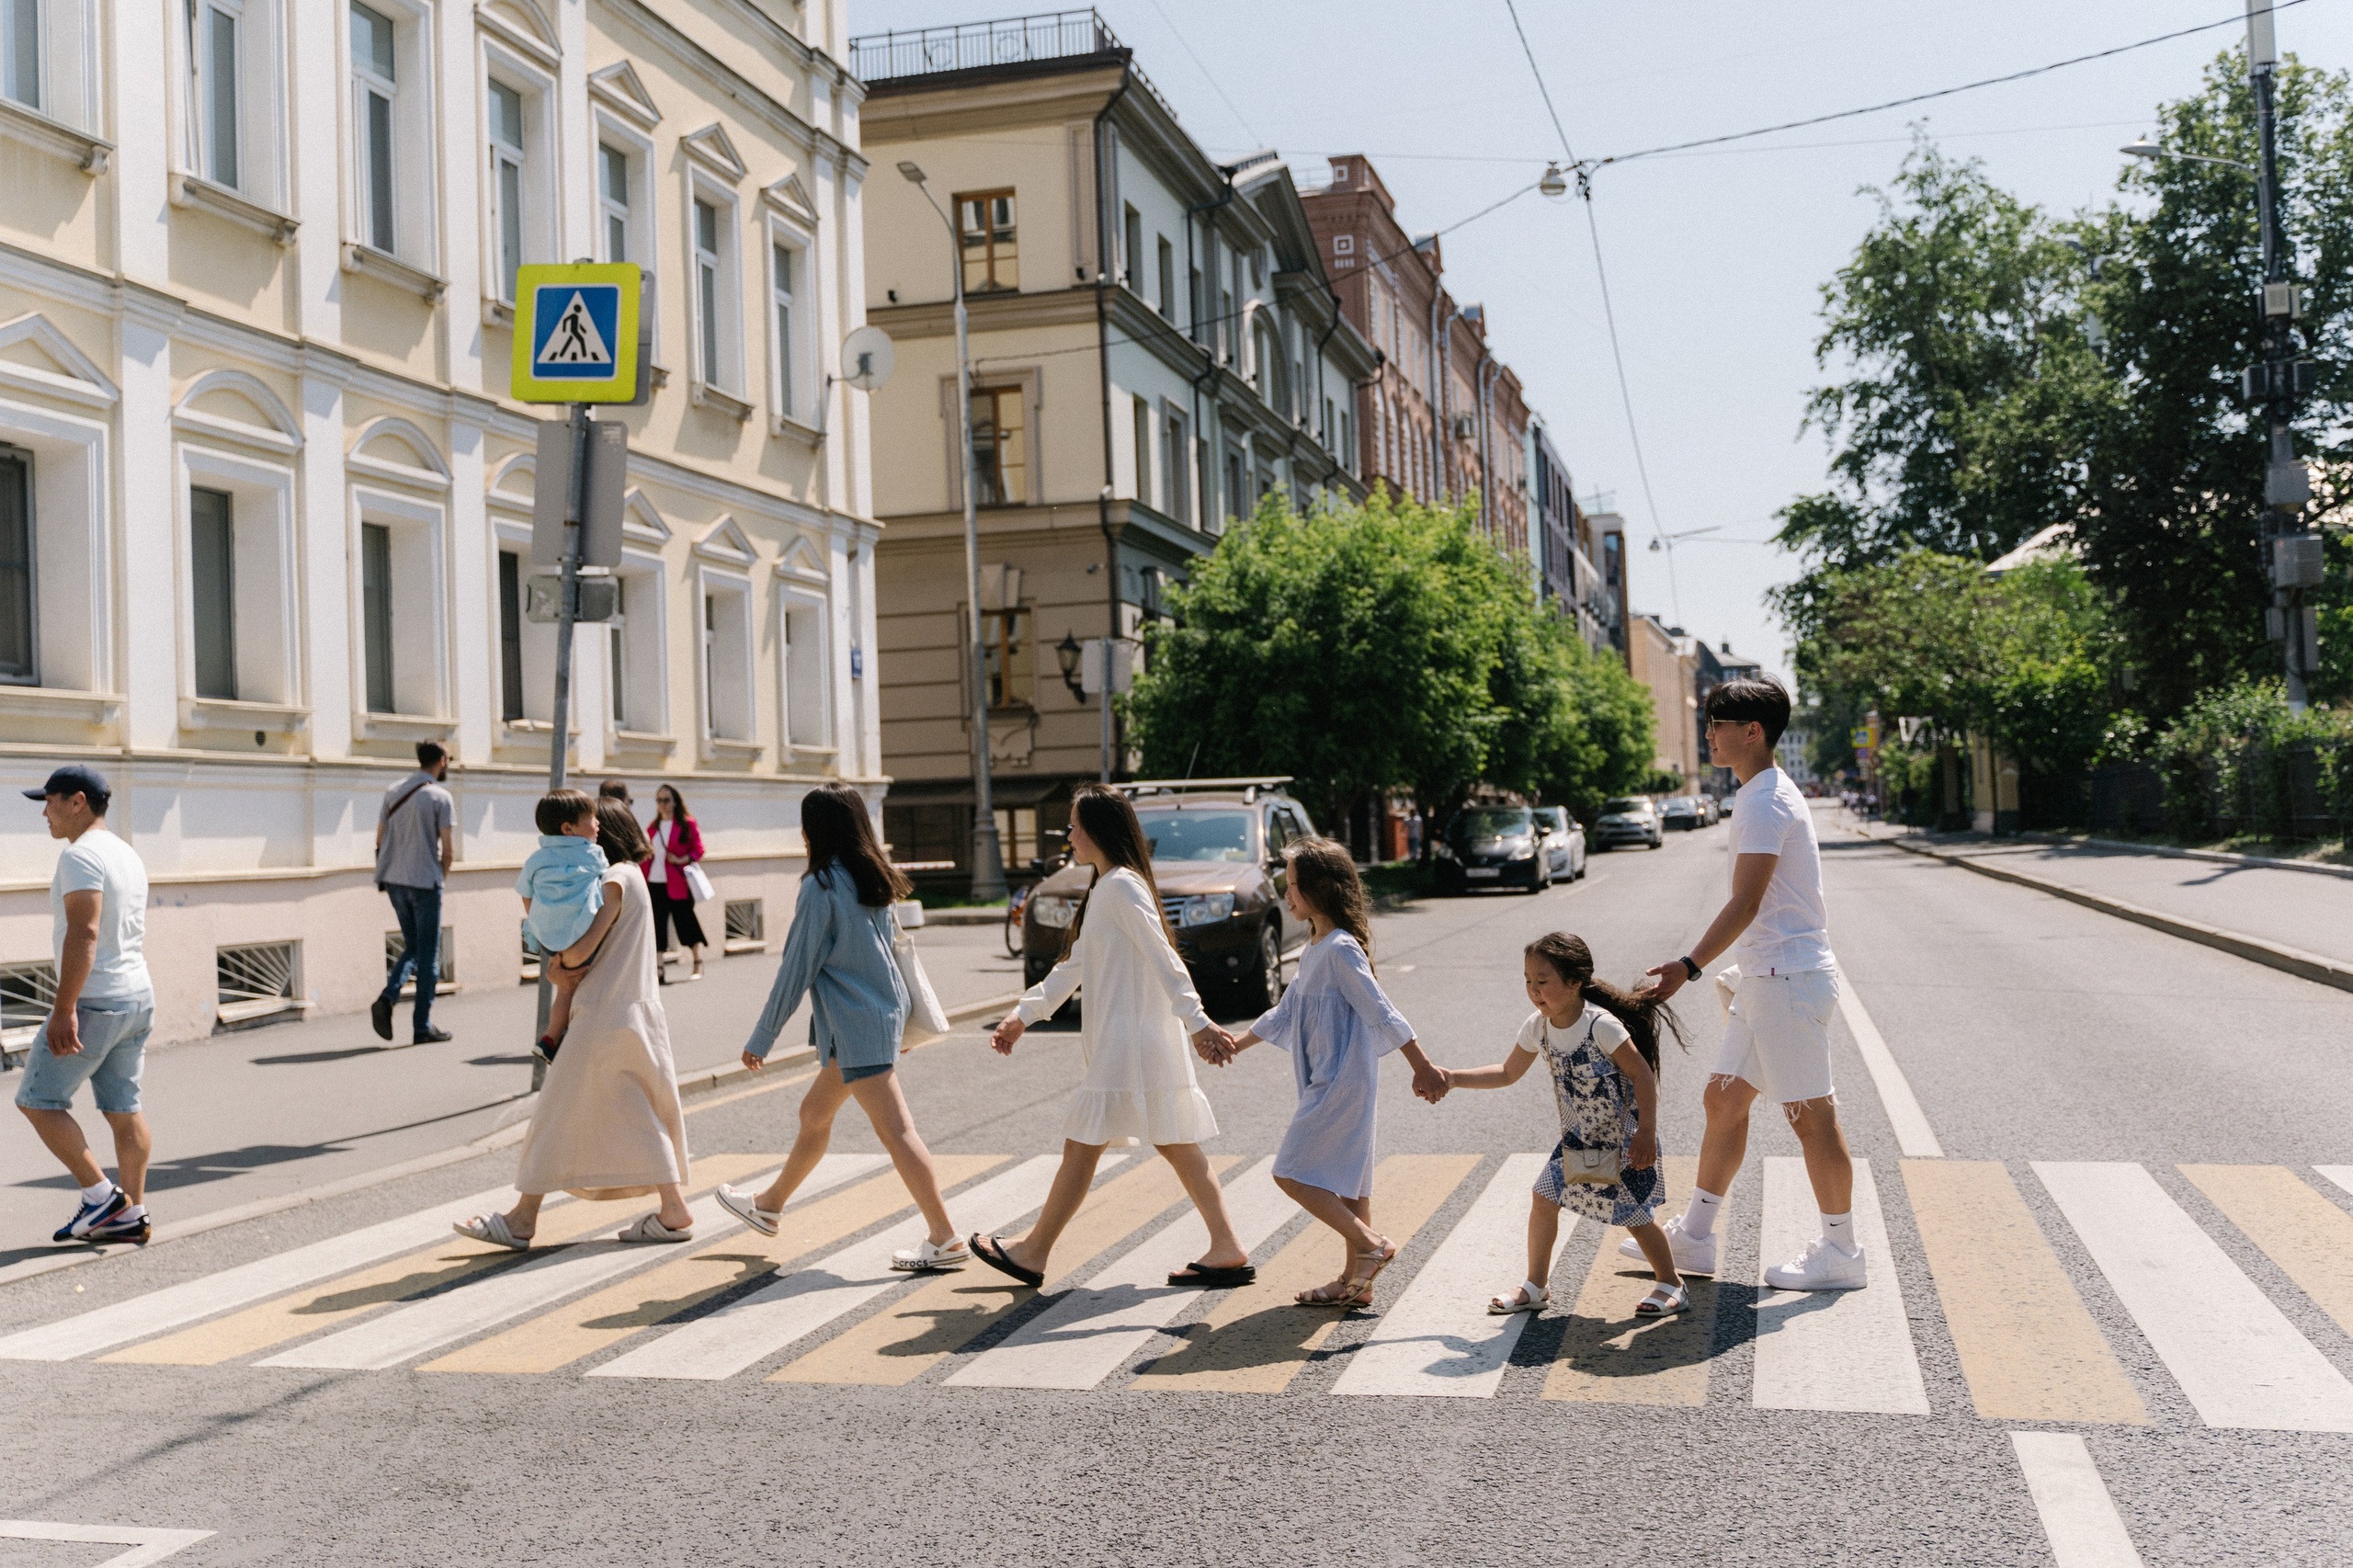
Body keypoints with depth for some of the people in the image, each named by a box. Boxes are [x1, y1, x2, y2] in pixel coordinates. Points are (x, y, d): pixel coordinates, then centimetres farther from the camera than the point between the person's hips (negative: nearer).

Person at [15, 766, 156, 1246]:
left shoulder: (80, 855, -15)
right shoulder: (127, 855, 15)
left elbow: (83, 934, -24)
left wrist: (64, 1009, -26)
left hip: (93, 1004, -9)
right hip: (136, 998, 9)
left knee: (38, 1100, 1)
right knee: (123, 1108, 9)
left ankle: (102, 1196, 0)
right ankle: (131, 1215, 10)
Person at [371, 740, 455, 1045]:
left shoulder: (393, 792, 9)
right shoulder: (440, 797, -8)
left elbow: (380, 839, 11)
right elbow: (448, 850, -11)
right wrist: (442, 877, 7)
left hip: (394, 881, 6)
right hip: (425, 882, -6)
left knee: (412, 948, 19)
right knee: (428, 955, 3)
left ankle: (386, 999, -4)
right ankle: (422, 1027, 5)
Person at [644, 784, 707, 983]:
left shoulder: (687, 824, -1)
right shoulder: (652, 827, 15)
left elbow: (698, 850, -3)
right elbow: (646, 856, 16)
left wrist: (682, 860, -19)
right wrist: (643, 882, 7)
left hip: (678, 884, -5)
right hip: (655, 884, 5)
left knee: (686, 923, -3)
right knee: (657, 927, 4)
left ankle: (698, 966, 5)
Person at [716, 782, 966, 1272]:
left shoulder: (822, 886, -15)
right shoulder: (875, 880, 9)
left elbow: (797, 968, -13)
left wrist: (762, 1038, -5)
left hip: (856, 1022, -10)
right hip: (883, 1009, 10)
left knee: (894, 1129, -10)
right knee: (814, 1113, 23)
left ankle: (945, 1239, -11)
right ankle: (769, 1205, 39)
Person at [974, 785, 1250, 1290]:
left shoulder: (1122, 885, -12)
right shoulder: (1105, 889, 19)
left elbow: (1164, 959, -20)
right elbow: (1072, 968, 24)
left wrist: (1197, 1022, -26)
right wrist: (1023, 1015, 24)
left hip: (1130, 1042, -10)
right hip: (1116, 1041, 10)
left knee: (1082, 1145, 0)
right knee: (1177, 1147, 8)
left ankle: (1033, 1253, 10)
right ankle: (1228, 1250, 8)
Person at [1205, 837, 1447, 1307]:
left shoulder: (1341, 949, -16)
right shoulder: (1314, 950, 15)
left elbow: (1382, 1012, -17)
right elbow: (1285, 1012, 25)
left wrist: (1423, 1067, -17)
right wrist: (1237, 1043, 29)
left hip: (1342, 1082, -10)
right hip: (1326, 1083, 10)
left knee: (1292, 1172, -8)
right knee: (1345, 1179, 10)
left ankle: (1371, 1245, -4)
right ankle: (1356, 1281, 15)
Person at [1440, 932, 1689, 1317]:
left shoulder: (1601, 1026, -26)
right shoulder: (1537, 1028, -7)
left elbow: (1642, 1075, -20)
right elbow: (1508, 1073, 6)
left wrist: (1647, 1134, -21)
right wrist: (1453, 1078, -2)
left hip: (1624, 1137, -6)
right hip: (1578, 1139, 6)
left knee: (1635, 1214, -3)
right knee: (1544, 1198, 1)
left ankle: (1671, 1285, 19)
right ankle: (1535, 1286, 14)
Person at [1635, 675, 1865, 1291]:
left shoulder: (1766, 802, -16)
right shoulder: (1765, 795, 16)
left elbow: (1746, 904, -22)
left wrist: (1690, 965, -26)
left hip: (1789, 979, -11)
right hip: (1766, 979, 11)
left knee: (1812, 1115, -2)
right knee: (1724, 1100, 13)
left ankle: (1841, 1255, 8)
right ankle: (1694, 1237, 20)